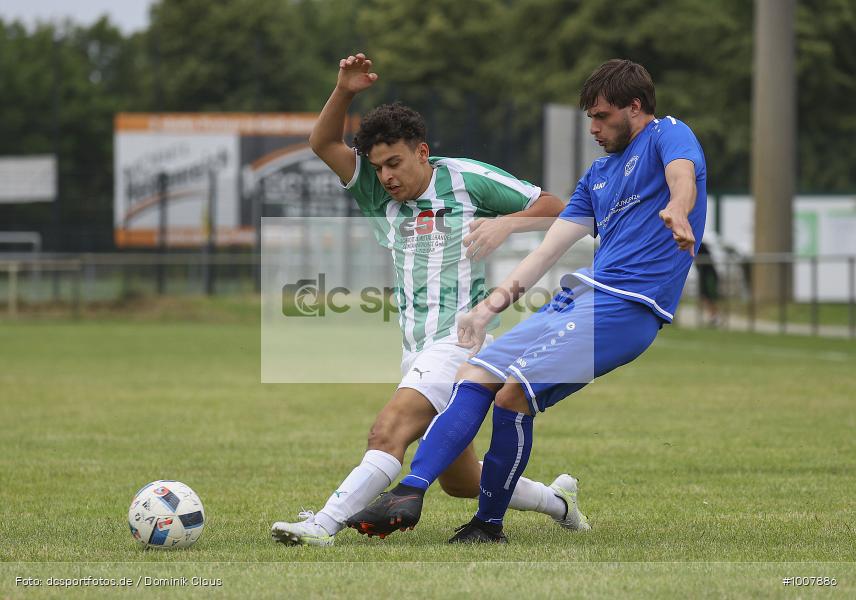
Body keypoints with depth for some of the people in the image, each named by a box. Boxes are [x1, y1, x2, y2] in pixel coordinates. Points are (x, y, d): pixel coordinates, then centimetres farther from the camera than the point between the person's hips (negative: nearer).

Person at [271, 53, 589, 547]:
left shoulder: (468, 179, -2)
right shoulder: (378, 195, 11)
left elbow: (555, 208, 1)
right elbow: (325, 144, 2)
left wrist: (506, 223, -17)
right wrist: (345, 92, -13)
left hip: (460, 339, -7)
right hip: (417, 352, 7)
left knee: (389, 431, -27)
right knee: (461, 480, 13)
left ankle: (324, 525, -37)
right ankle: (557, 500, 34)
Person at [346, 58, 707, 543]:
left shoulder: (668, 135, 0)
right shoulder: (599, 173, 26)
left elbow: (683, 175, -24)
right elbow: (550, 248, 25)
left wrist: (675, 211, -49)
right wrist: (494, 303, 14)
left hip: (627, 306, -9)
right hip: (578, 298, 9)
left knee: (513, 395, -20)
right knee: (475, 376, -1)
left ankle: (489, 524, -12)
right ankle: (410, 493, -3)